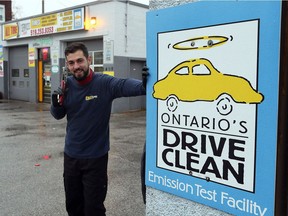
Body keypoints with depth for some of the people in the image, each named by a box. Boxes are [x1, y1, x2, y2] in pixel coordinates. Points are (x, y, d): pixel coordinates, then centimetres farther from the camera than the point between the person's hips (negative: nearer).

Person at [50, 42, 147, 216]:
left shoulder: (104, 83, -18)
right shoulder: (67, 85, -2)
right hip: (71, 155, 5)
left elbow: (125, 85, -38)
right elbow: (58, 116, 8)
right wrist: (56, 104, -15)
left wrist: (143, 85, -61)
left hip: (96, 157, -4)